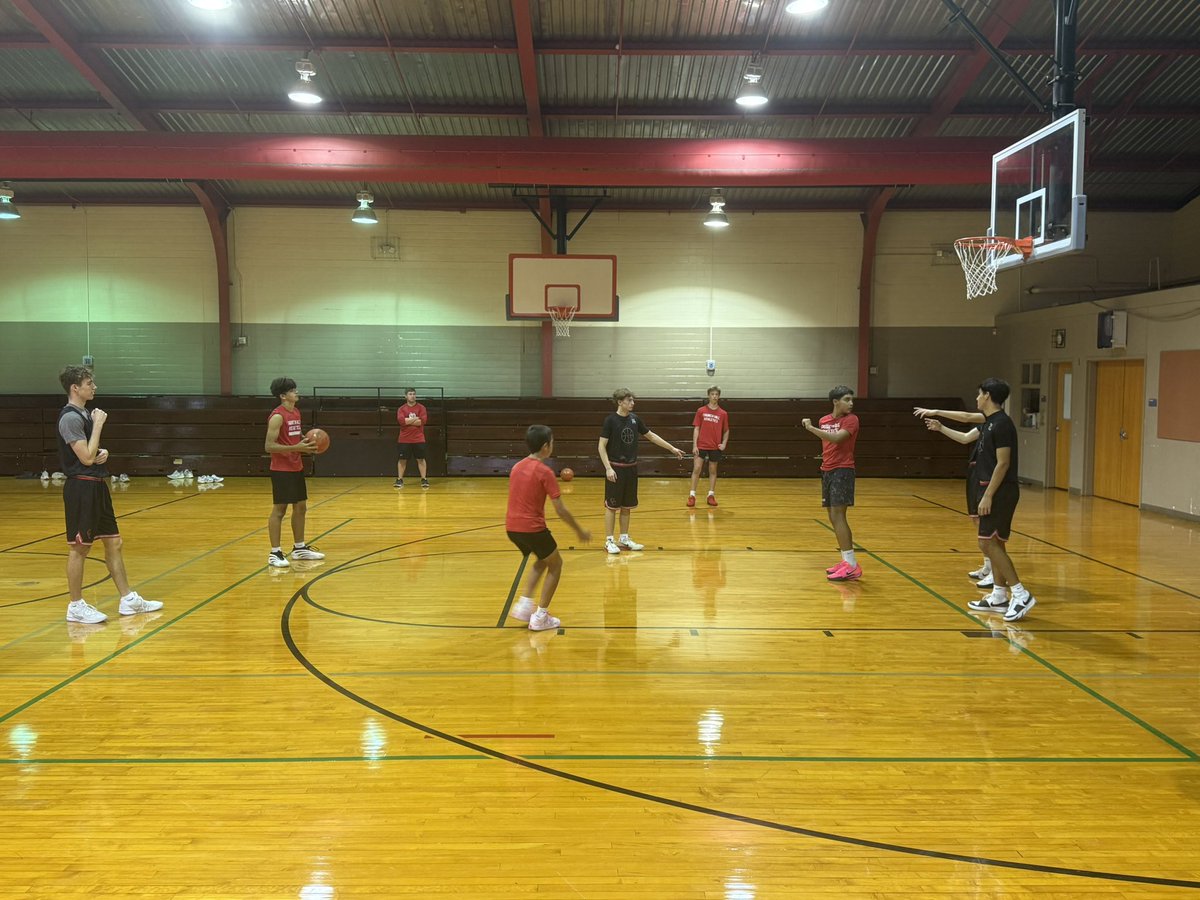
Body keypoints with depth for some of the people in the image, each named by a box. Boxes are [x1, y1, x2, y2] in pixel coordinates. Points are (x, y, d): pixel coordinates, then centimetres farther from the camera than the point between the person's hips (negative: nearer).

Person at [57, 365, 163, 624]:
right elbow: (86, 457, -21)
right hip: (81, 488, -10)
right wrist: (98, 424, -15)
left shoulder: (86, 414, 14)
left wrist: (102, 453, 3)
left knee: (113, 542, 12)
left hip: (97, 486, 10)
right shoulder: (70, 417, -15)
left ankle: (128, 600, 18)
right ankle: (75, 606, 10)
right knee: (80, 548, -1)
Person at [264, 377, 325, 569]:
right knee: (279, 509, -4)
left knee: (300, 507, 13)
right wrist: (297, 448, -26)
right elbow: (269, 446, -20)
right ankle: (275, 553, 1)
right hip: (281, 470, -9)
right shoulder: (277, 416, -16)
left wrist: (307, 443, 3)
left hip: (297, 468, 9)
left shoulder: (296, 413, 11)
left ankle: (299, 548, 24)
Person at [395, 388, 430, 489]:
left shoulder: (421, 407, 2)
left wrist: (408, 421, -11)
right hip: (404, 440, 1)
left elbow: (423, 420, -12)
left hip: (418, 439, -1)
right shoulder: (401, 409, 3)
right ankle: (399, 480, 11)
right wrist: (415, 419, -13)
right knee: (402, 460, 4)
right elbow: (401, 420, -14)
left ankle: (424, 479, 6)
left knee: (421, 459, 2)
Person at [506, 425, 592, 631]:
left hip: (512, 527, 7)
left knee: (542, 561, 29)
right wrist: (580, 531, 0)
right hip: (533, 528, -7)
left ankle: (524, 603, 17)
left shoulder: (517, 467, 10)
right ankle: (540, 617, 10)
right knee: (556, 565, 14)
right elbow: (560, 510, -12)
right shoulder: (545, 472, -12)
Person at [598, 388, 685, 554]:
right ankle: (609, 541, 6)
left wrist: (672, 448, 16)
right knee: (611, 506, -1)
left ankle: (624, 539, 22)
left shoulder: (634, 419, 5)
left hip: (631, 468, 6)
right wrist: (608, 468, -18)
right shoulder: (611, 420, -11)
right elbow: (602, 446, -11)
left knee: (627, 506, 12)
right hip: (616, 469, -6)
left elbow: (651, 436, 16)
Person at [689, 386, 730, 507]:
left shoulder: (723, 414, 3)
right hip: (701, 446, -1)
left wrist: (724, 444, -3)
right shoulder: (701, 411, 1)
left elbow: (726, 431, 11)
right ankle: (692, 495, 0)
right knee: (696, 469, -6)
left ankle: (711, 495, 15)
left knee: (713, 471, 8)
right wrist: (694, 445, -6)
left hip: (715, 447, 1)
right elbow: (696, 429, 1)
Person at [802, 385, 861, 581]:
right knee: (834, 518, 9)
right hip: (827, 471, 7)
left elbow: (836, 438, -25)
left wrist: (811, 428, -26)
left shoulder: (851, 419, -9)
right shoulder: (824, 421, 11)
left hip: (842, 471, -7)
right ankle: (847, 561, 17)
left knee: (838, 516, -14)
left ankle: (852, 566, -14)